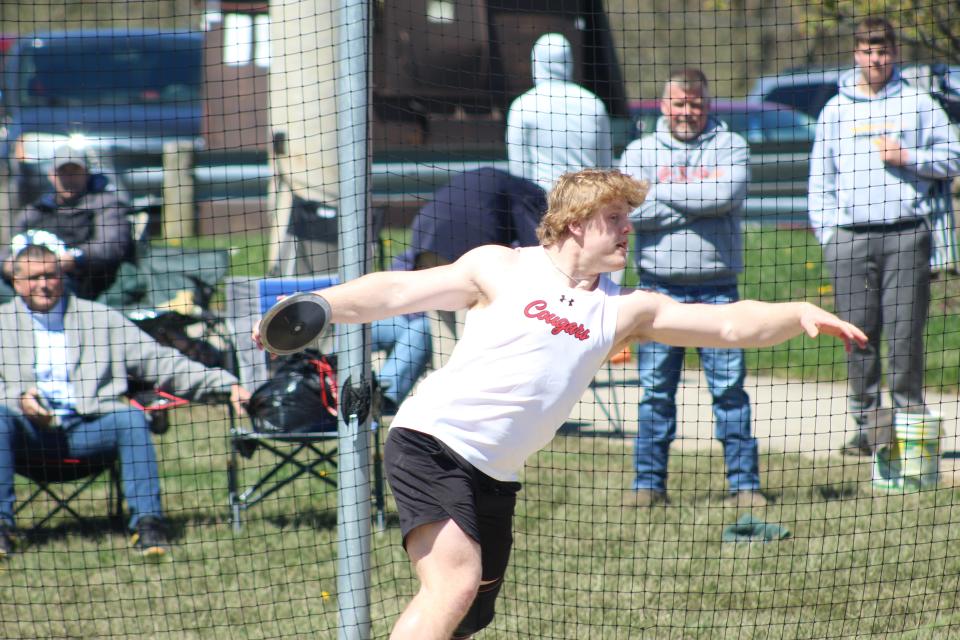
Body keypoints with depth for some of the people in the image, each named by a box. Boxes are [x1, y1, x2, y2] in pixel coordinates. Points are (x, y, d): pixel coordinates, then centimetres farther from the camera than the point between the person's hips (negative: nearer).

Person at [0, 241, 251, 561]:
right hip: (31, 429, 0)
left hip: (86, 428, 1)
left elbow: (159, 361, 13)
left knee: (130, 417, -29)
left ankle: (147, 522, -29)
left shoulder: (99, 317, 18)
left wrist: (225, 384, 3)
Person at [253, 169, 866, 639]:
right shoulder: (500, 269, 0)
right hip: (430, 441, -6)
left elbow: (731, 324, 4)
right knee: (457, 581, -24)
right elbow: (395, 292, 1)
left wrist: (798, 314, -14)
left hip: (494, 476, 6)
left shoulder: (625, 310, 9)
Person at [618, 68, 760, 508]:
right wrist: (697, 205, -9)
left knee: (729, 386, -1)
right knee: (656, 389, 3)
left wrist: (662, 192, -6)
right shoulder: (641, 151, 8)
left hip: (716, 287, -1)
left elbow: (726, 194, -14)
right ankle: (649, 483, 10)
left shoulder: (731, 146, 5)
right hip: (659, 286, 1)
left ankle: (744, 483, 3)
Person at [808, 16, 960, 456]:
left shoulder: (919, 105, 9)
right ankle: (867, 423, 6)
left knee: (905, 333, -6)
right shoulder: (835, 111, 14)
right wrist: (827, 232, 5)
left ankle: (908, 417, 0)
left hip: (906, 234, -2)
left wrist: (907, 157, -7)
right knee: (859, 335, 1)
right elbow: (820, 178, 15)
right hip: (850, 238, 2)